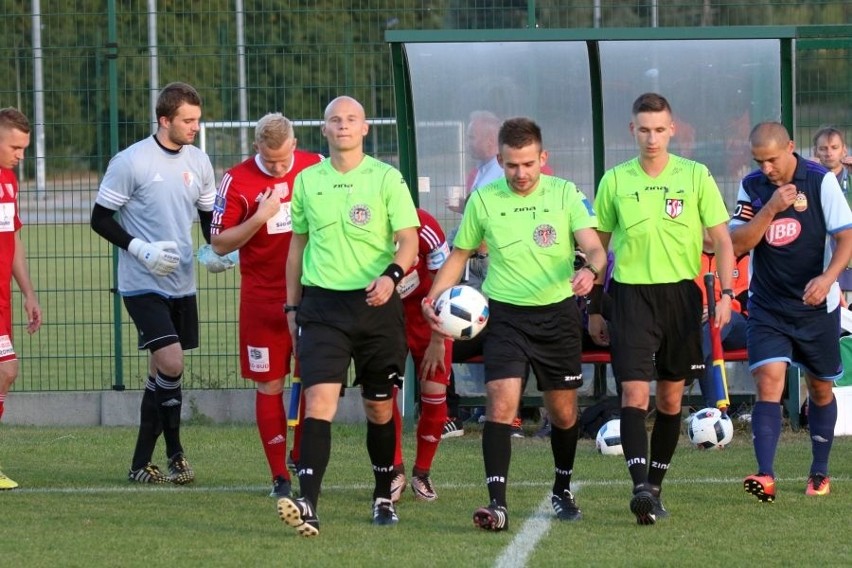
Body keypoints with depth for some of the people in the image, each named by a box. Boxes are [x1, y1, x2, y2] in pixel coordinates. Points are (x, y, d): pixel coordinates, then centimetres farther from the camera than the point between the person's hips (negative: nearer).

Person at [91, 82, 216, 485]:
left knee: (161, 370, 9)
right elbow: (100, 218, -7)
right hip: (143, 284, -6)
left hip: (182, 284, 6)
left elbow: (208, 216, 18)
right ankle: (175, 454, -5)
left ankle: (141, 464, 16)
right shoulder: (131, 162, -12)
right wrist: (141, 249, -18)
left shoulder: (198, 163, 6)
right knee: (171, 363, -18)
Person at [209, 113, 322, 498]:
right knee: (269, 385, 0)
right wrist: (259, 218, -19)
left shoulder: (316, 167, 1)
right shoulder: (237, 181, -7)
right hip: (263, 298, -2)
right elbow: (219, 244, -6)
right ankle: (280, 476, 7)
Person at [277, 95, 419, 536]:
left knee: (380, 407, 9)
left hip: (376, 303, -1)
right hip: (322, 305, 1)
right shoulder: (307, 181, 8)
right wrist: (291, 304, 16)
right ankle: (308, 505, -25)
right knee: (319, 398, -15)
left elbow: (409, 241, -5)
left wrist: (391, 276, -24)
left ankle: (383, 497, 28)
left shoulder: (386, 178, -1)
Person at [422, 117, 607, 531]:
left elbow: (594, 248, -8)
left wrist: (590, 270, -31)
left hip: (558, 314, 1)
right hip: (505, 314, -1)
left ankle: (562, 492, 34)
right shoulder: (483, 200, 1)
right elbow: (460, 254, 13)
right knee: (500, 404, -17)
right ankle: (497, 504, -22)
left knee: (563, 412, 12)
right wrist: (435, 296, -2)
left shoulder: (565, 194, -2)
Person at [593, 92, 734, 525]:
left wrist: (726, 294, -10)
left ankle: (655, 487, 18)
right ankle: (640, 486, -23)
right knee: (634, 393, -14)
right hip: (631, 294, -1)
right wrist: (594, 306, 12)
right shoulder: (615, 181, 4)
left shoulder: (695, 177, 1)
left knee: (670, 399, 7)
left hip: (680, 294, 1)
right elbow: (598, 246, 13)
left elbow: (722, 241, 3)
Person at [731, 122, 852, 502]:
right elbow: (737, 244, -8)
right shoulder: (752, 187, -1)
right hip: (767, 308, 1)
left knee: (820, 387, 11)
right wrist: (771, 209, -21)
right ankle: (765, 477, -24)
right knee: (769, 380, -16)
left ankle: (819, 472, 28)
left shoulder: (821, 182, -9)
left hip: (816, 306, -1)